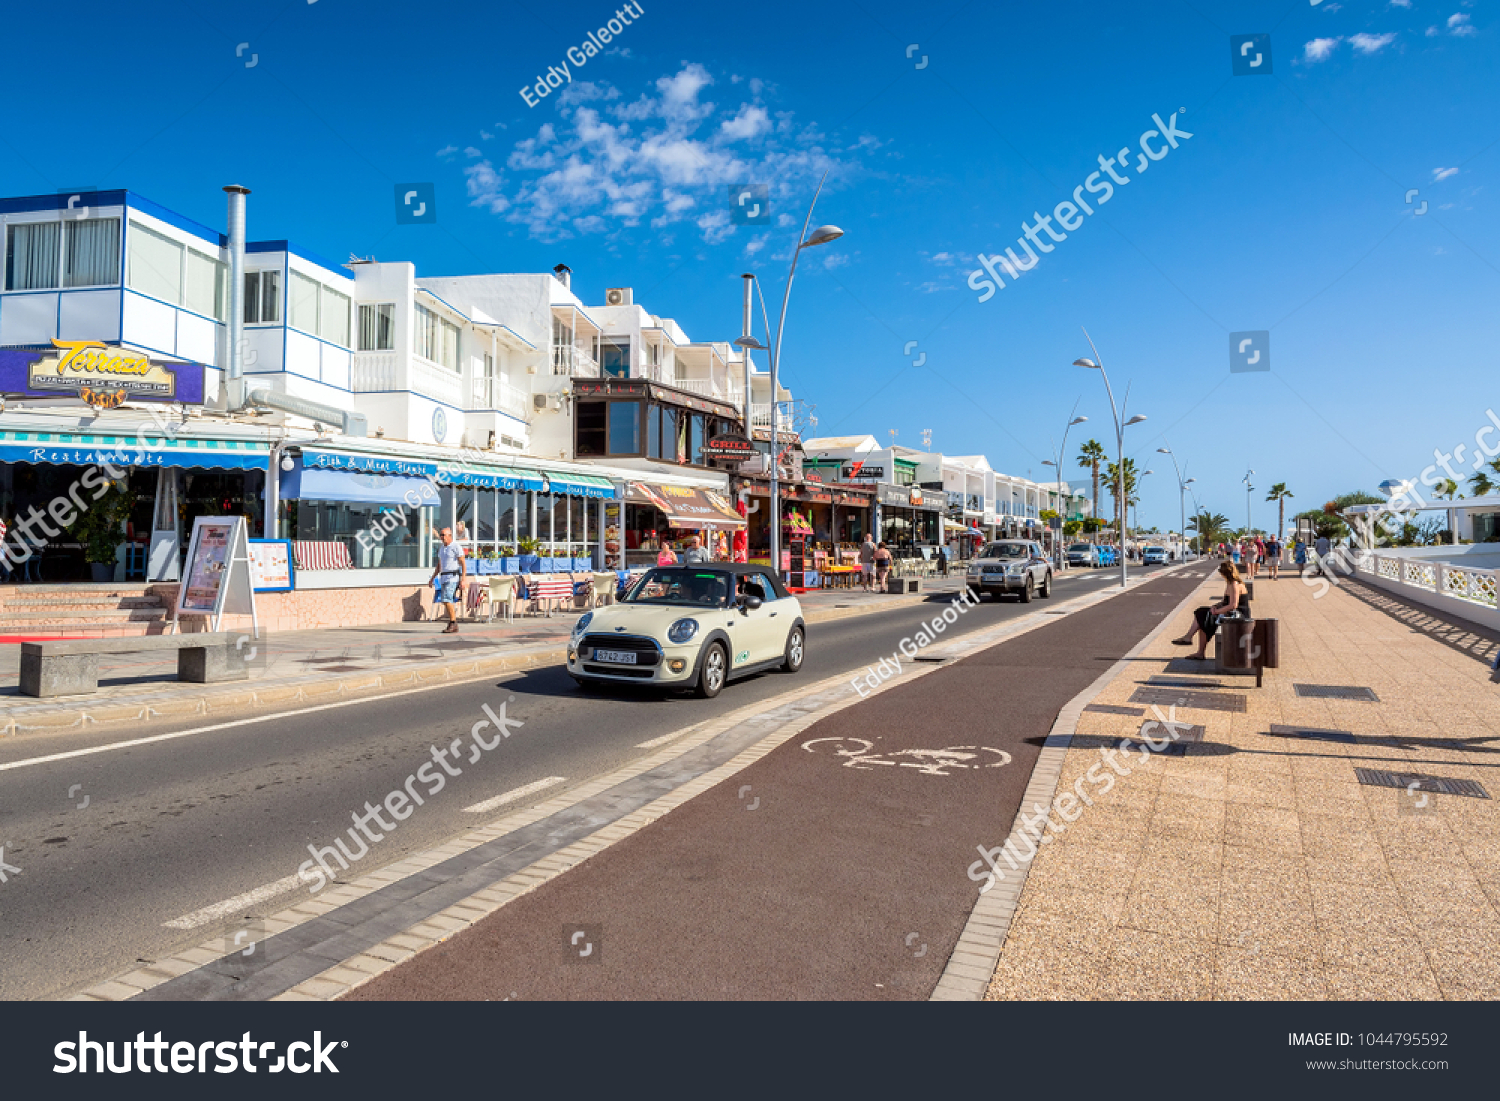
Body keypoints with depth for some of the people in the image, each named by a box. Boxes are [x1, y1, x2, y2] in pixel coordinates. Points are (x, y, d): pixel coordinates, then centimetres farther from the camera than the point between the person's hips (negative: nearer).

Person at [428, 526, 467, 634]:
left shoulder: (456, 547, -8)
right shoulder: (441, 548, 17)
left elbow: (464, 564, -12)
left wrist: (463, 580, -19)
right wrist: (432, 578, 20)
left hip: (453, 577, -8)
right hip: (443, 578, 8)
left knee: (447, 600, -18)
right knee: (446, 601, 6)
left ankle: (453, 624, -12)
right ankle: (453, 625, 11)